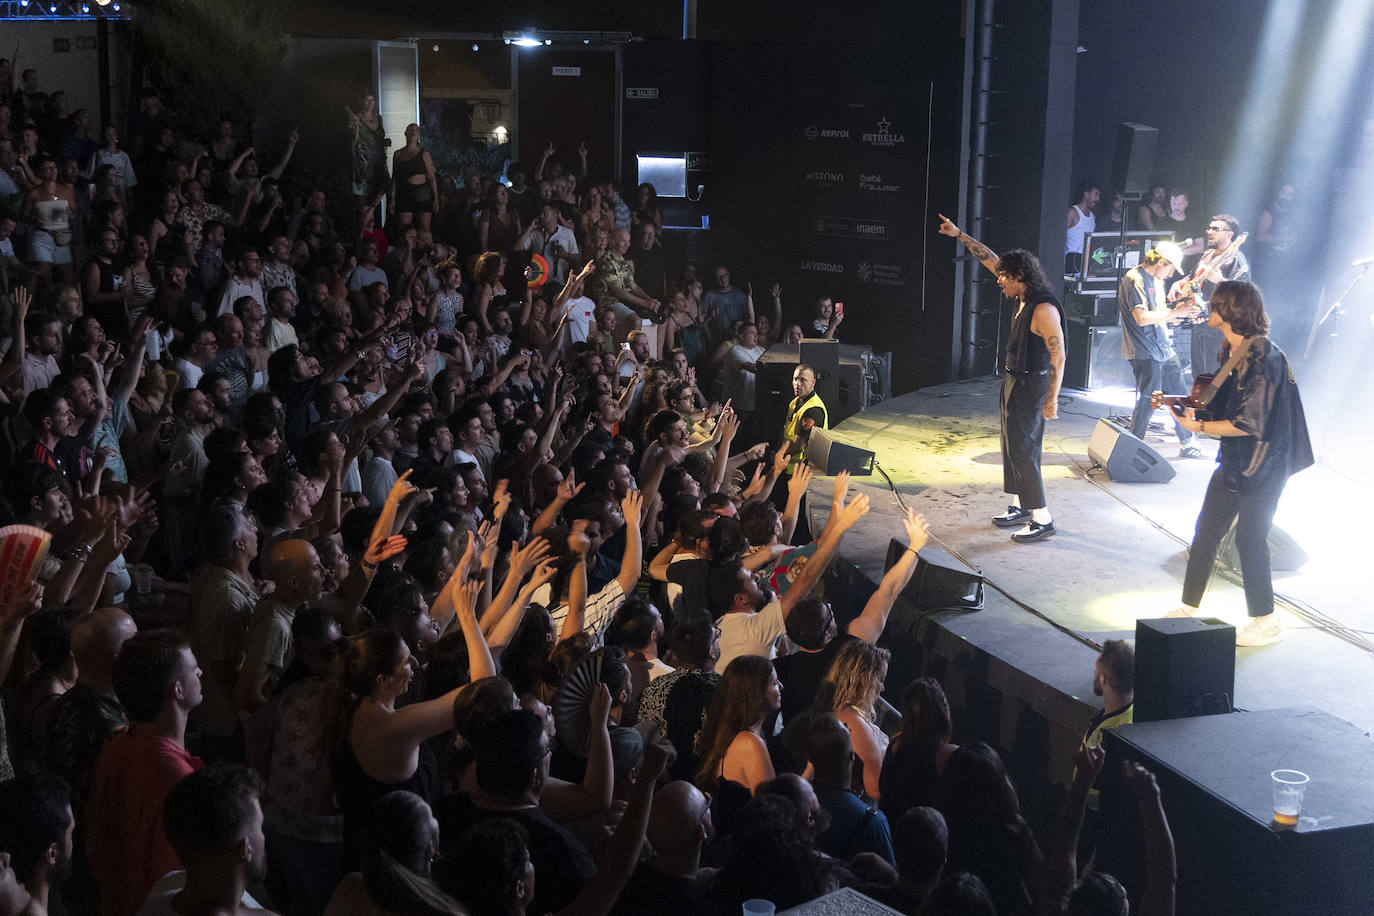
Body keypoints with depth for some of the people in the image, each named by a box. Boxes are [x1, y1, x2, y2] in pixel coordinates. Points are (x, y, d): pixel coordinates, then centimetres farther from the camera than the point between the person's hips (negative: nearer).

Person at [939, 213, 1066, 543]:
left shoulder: (1044, 310, -22)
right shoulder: (1023, 300, 4)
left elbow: (1058, 356, -23)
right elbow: (991, 259, 14)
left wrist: (1051, 399, -23)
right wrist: (958, 234, 16)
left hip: (1031, 386, -10)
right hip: (1013, 381, 10)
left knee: (1023, 450, -8)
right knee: (1012, 447, 17)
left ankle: (1042, 519, -3)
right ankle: (1019, 507, 28)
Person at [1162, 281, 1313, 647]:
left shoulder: (1263, 357, -22)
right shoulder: (1233, 352, 6)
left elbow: (1249, 424, -25)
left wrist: (1199, 426, -17)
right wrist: (1190, 405, 1)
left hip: (1263, 465, -9)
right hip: (1234, 461, 9)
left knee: (1250, 538, -1)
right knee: (1206, 531, 11)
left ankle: (1266, 622, 14)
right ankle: (1189, 607, 22)